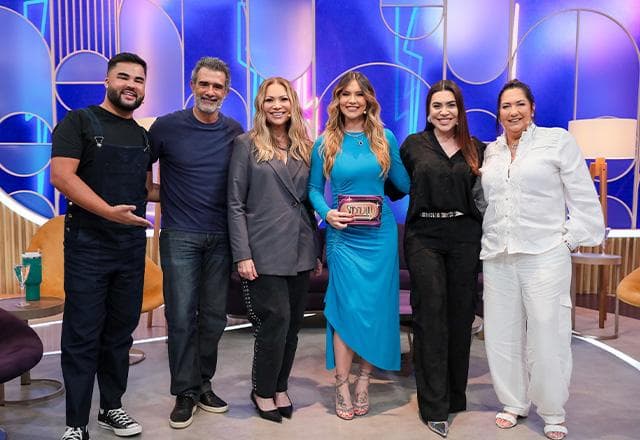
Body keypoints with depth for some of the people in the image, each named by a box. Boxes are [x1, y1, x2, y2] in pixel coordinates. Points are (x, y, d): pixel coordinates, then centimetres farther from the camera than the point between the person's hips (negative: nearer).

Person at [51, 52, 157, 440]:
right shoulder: (79, 122, -3)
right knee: (83, 336, 0)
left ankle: (112, 408, 28)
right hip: (88, 246, -5)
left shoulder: (143, 136, 13)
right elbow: (61, 175, -15)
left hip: (132, 247, 6)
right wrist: (110, 211, -24)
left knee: (120, 332, 13)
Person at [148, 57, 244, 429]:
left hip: (221, 237, 3)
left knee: (214, 316, 9)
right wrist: (162, 195, -3)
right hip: (180, 237, -2)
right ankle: (185, 393, 17)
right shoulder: (167, 126, -3)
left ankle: (203, 383, 27)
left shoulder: (235, 132, 4)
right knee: (181, 317, 2)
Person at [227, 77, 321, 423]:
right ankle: (263, 391, 19)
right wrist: (242, 255, -12)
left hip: (300, 251, 5)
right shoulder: (246, 144, -1)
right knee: (275, 320, -3)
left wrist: (317, 247, 11)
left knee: (292, 323, 10)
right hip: (265, 251, -5)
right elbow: (235, 203, -5)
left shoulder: (304, 147, 12)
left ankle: (280, 388, 28)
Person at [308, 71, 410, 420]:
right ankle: (342, 387, 13)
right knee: (347, 308, -3)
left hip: (380, 234, 2)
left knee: (375, 307, 5)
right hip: (343, 235, -1)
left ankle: (364, 383, 21)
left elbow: (405, 183, 11)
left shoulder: (385, 138, 5)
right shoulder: (325, 143, 2)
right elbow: (314, 189, 5)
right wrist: (327, 213, -11)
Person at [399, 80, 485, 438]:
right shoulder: (413, 145, 4)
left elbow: (484, 192, 11)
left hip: (465, 238, 2)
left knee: (460, 315, 8)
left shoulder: (476, 150, 9)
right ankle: (434, 406, 7)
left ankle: (456, 394, 26)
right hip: (424, 237, -2)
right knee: (431, 317, -2)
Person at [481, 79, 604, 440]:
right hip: (497, 257, 4)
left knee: (546, 335, 1)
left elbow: (583, 197, -1)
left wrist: (572, 239, -6)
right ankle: (514, 403, 27)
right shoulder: (491, 152, 14)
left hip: (545, 255, -4)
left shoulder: (558, 140, 2)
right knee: (503, 333, 10)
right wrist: (487, 237, 6)